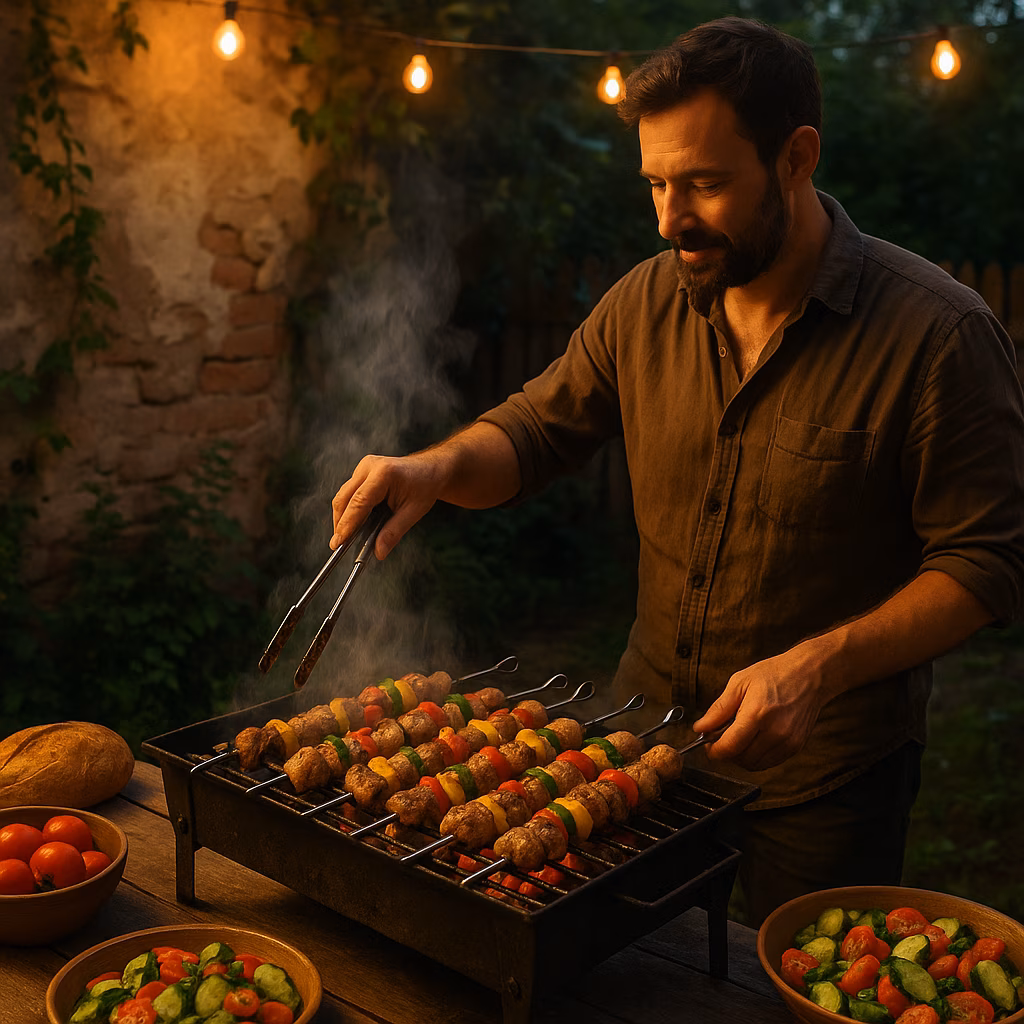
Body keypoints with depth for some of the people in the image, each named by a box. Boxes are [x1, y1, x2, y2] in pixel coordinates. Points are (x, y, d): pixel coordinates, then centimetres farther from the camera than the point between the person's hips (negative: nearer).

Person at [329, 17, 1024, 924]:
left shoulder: (937, 333, -18)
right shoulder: (646, 302, -4)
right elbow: (534, 432, 5)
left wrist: (819, 665, -27)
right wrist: (438, 465, -16)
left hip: (825, 777, -4)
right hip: (651, 719, 5)